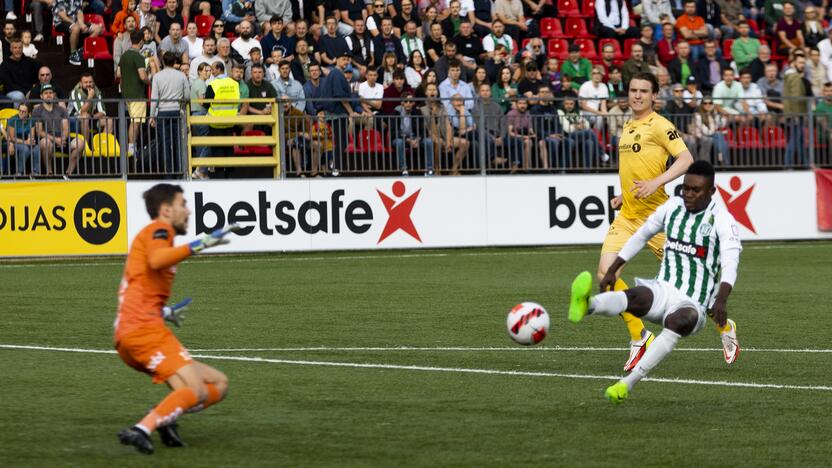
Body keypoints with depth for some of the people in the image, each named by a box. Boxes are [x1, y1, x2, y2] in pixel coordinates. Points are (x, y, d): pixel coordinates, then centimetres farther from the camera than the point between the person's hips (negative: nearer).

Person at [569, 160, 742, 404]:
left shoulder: (722, 221, -8)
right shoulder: (673, 207, 9)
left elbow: (730, 264, -24)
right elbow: (641, 236, 24)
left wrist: (721, 300, -42)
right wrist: (612, 271, 23)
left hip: (691, 304, -4)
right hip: (662, 290, 4)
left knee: (678, 321, -40)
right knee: (637, 297, -33)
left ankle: (627, 383, -42)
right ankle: (587, 306, -66)